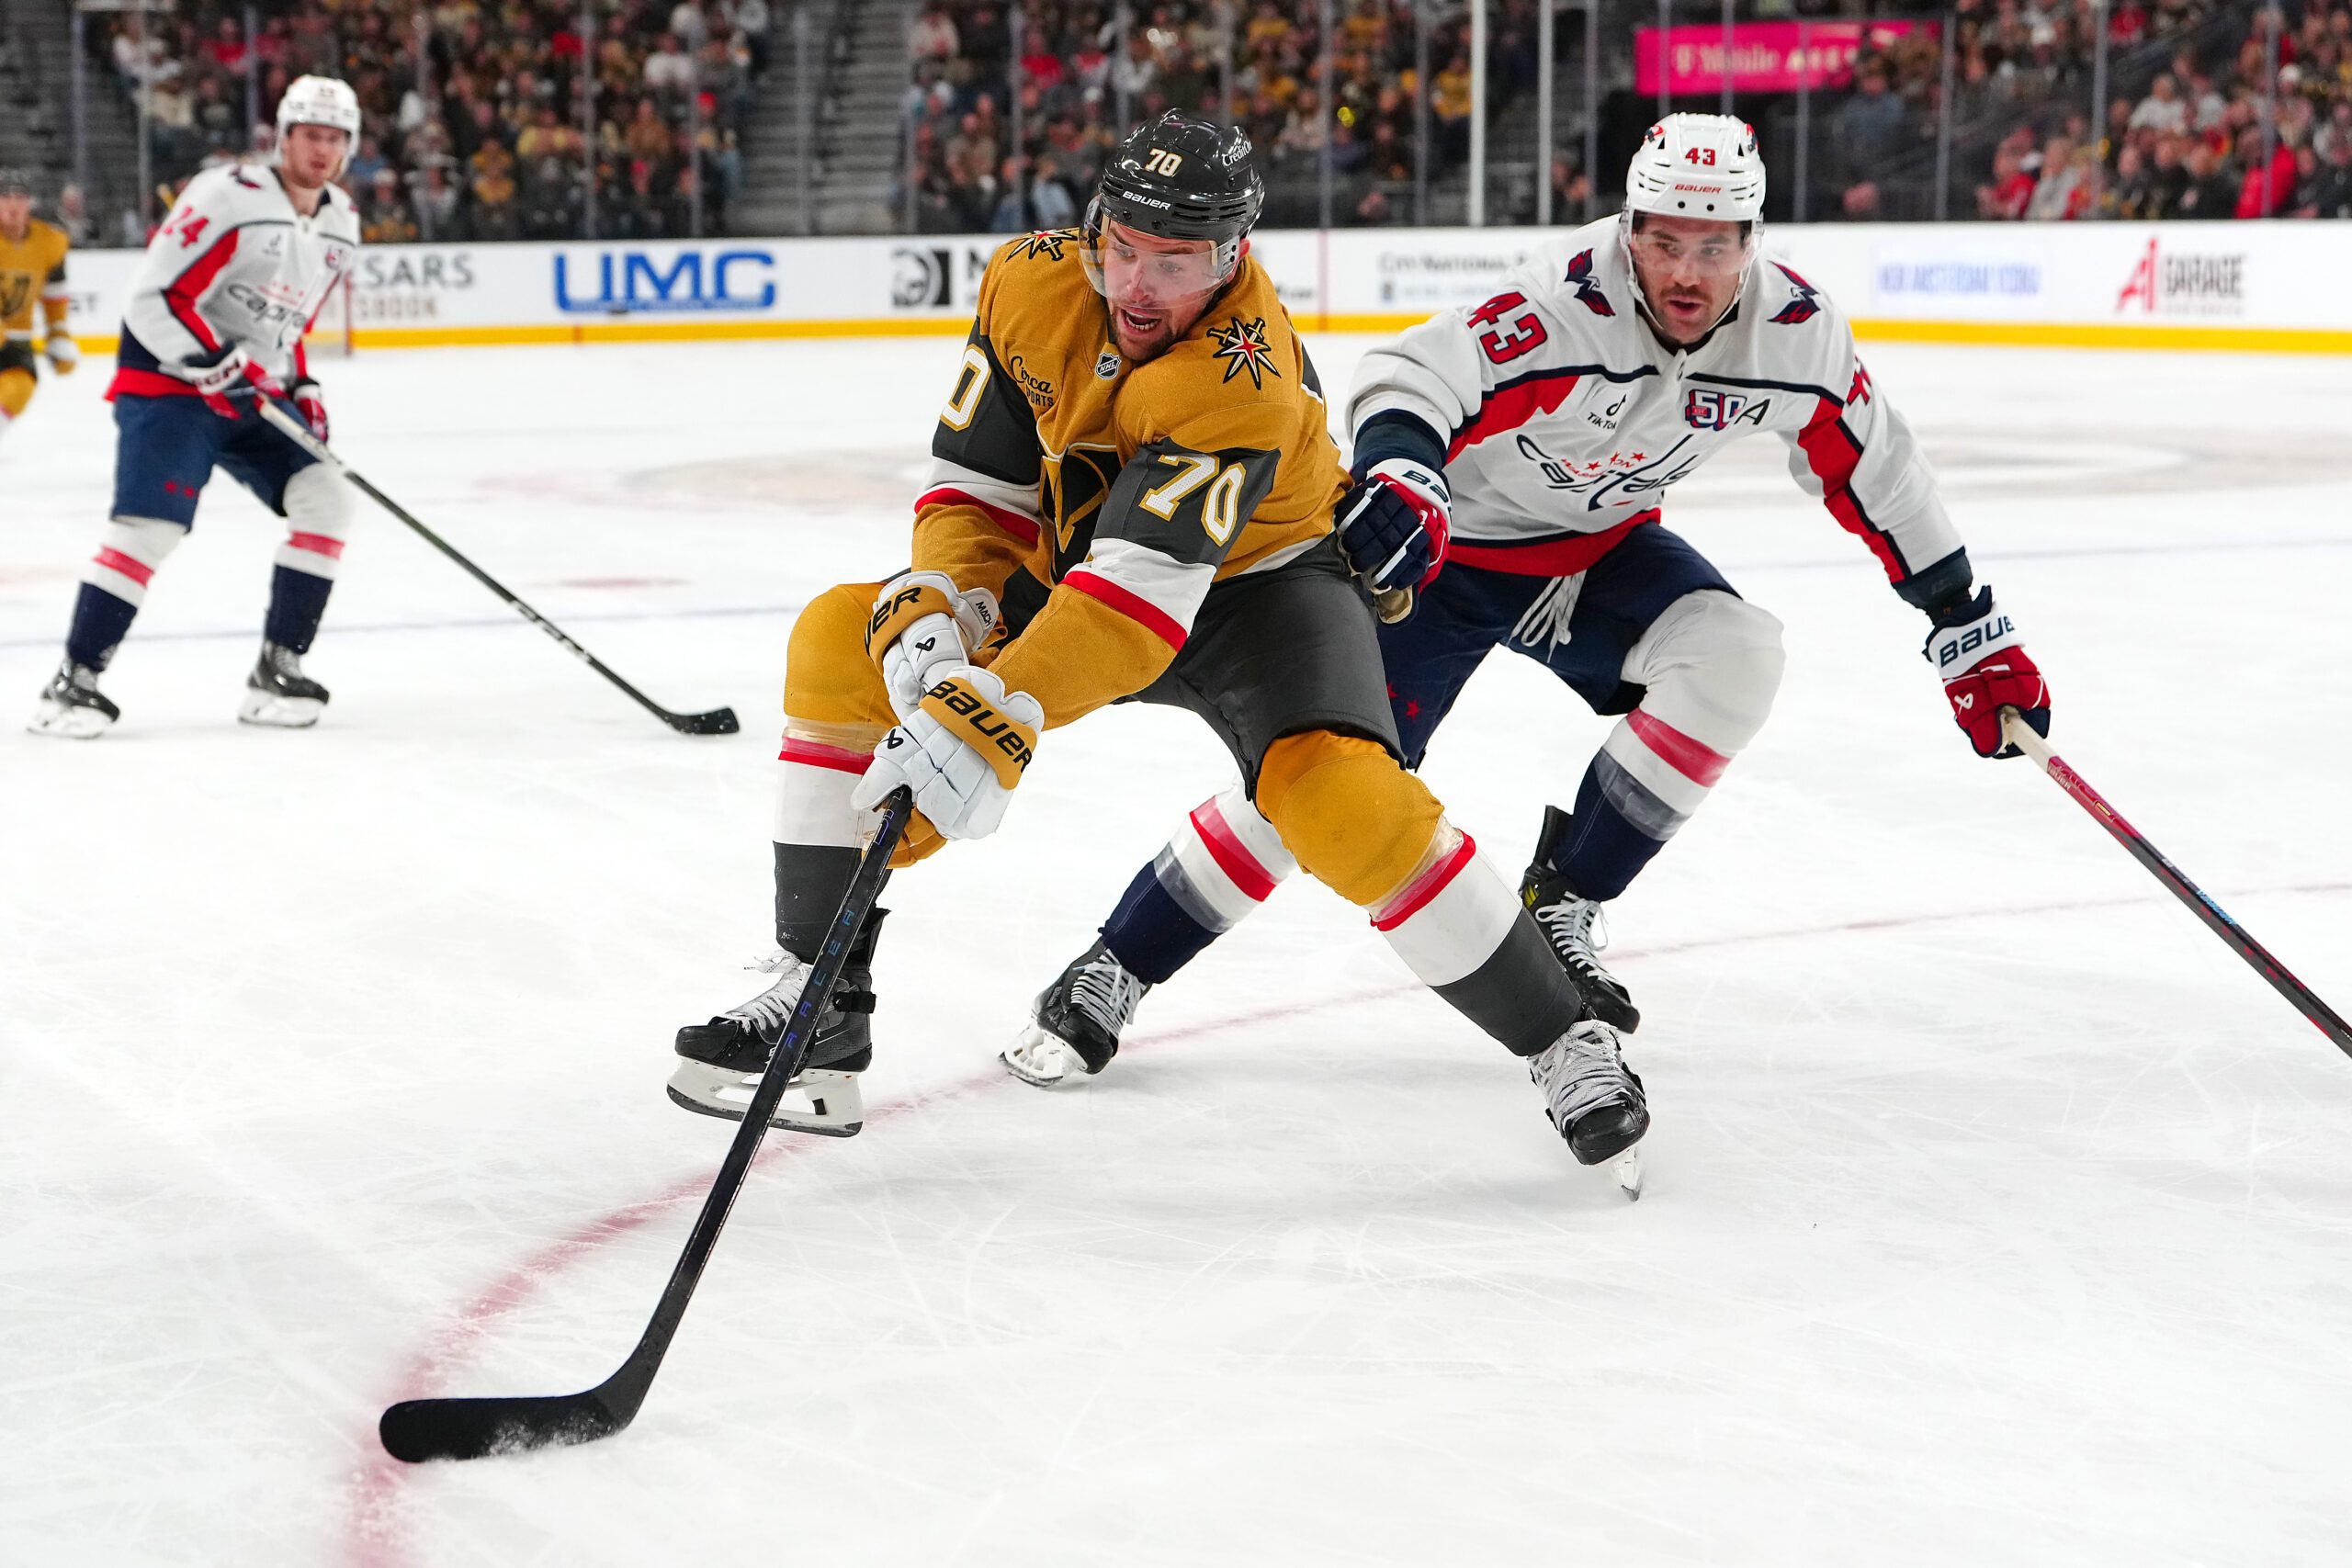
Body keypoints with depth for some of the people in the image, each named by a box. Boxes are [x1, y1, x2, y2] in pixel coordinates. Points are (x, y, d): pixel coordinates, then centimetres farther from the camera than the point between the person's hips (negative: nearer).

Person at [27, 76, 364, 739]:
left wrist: (300, 387, 11)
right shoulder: (228, 196, -17)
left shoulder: (341, 224, 9)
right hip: (168, 385, -7)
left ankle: (276, 671, -1)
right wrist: (218, 364, -26)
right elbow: (152, 297, -20)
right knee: (150, 527, -19)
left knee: (325, 500, -7)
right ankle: (74, 679, -10)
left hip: (256, 398, 8)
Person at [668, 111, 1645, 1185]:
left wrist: (992, 723, -52)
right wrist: (931, 613, -28)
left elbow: (1146, 590, -43)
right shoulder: (1032, 284, -15)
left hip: (1255, 582, -6)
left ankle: (1565, 1045, -14)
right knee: (843, 643, -12)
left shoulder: (1244, 379, -34)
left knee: (1341, 797, -32)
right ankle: (818, 1005, -6)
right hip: (1074, 567, 6)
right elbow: (978, 485, -8)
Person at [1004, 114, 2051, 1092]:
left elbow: (1875, 476, -2)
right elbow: (1408, 376, -41)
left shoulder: (1794, 331, -15)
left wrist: (1973, 629, 2)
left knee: (1731, 656, -21)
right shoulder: (1565, 307, -32)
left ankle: (1557, 907, -5)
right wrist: (1398, 471, -63)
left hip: (1596, 545, 5)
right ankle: (1112, 972, -1)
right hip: (1442, 546, -5)